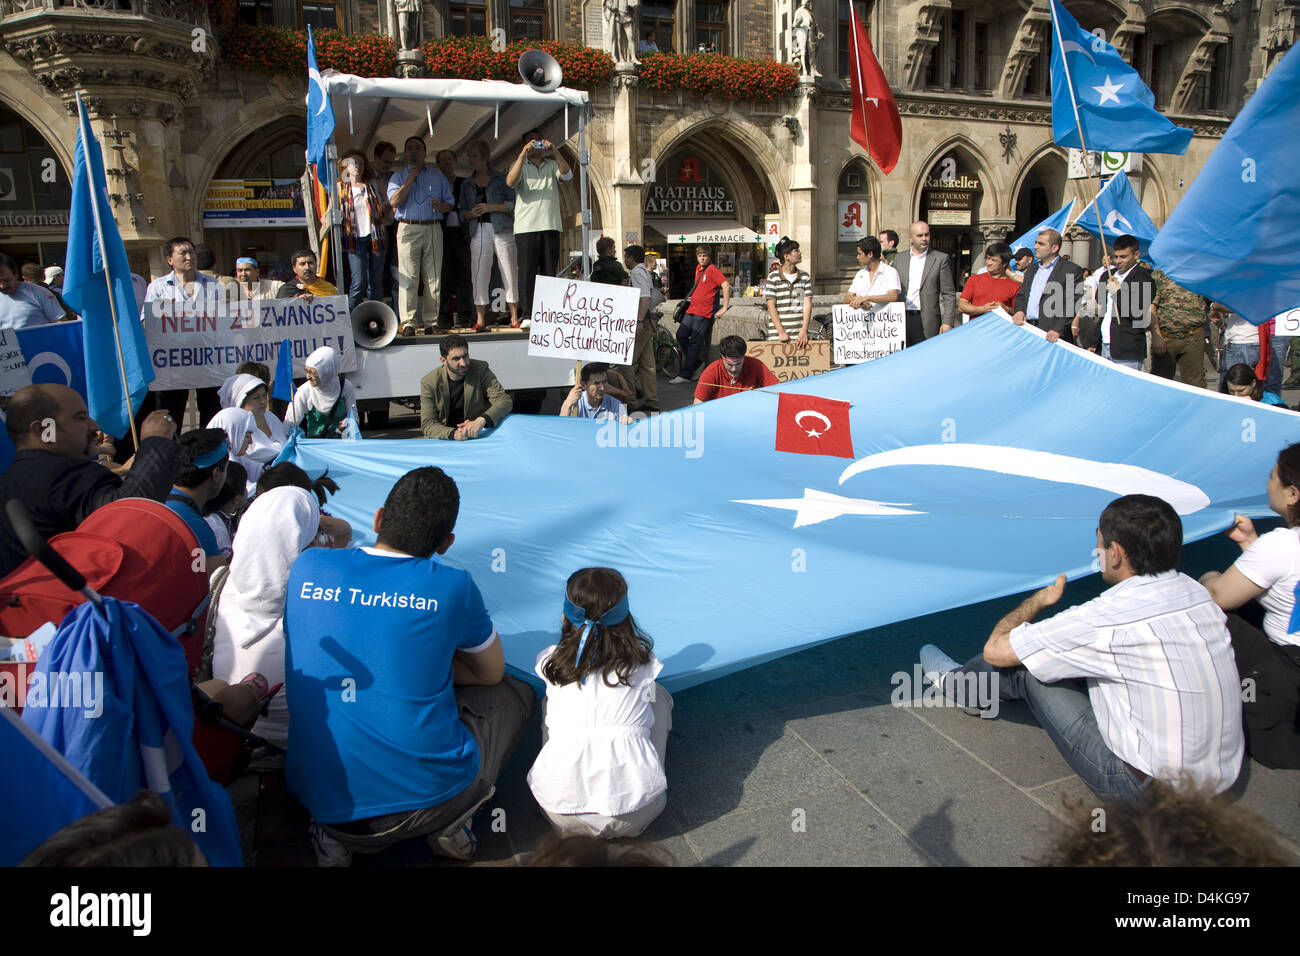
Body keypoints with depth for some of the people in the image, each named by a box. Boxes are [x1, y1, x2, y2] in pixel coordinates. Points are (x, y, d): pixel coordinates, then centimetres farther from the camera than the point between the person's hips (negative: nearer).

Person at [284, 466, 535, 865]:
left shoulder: (308, 566, 1)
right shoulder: (452, 586, -7)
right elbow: (493, 673, 10)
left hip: (318, 798, 3)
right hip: (429, 798, -3)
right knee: (515, 693, 22)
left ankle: (333, 834, 12)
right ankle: (451, 824, 4)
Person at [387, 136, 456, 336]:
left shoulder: (438, 176, 18)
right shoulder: (398, 176, 11)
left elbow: (450, 203, 16)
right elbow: (394, 201, -5)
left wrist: (441, 206, -7)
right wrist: (410, 180, -8)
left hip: (433, 228, 2)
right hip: (408, 229, -2)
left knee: (434, 278, -1)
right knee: (408, 278, -8)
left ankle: (431, 321, 4)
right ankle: (408, 323, -7)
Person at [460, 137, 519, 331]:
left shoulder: (500, 178, 8)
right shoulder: (467, 184, 19)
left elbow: (513, 203, 0)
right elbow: (462, 212, 18)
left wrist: (491, 207, -11)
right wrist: (471, 213, -4)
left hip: (502, 229, -3)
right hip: (478, 231, 3)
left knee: (509, 272, -4)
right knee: (479, 274, -5)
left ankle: (514, 317, 1)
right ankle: (480, 319, -3)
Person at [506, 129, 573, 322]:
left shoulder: (552, 166, 18)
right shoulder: (520, 165, 12)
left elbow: (567, 175, -2)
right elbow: (510, 182, -8)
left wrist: (555, 152, -14)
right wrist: (522, 155, -16)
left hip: (551, 226, 2)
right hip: (526, 227, -2)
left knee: (550, 272, 1)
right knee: (527, 272, -5)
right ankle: (528, 314, -4)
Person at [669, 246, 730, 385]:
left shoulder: (712, 270, -11)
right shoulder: (698, 268, 15)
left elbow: (726, 286, -20)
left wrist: (724, 308, -22)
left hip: (704, 313, -9)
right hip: (692, 310, 9)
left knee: (695, 343, -5)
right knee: (681, 335, 5)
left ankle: (685, 375, -2)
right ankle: (696, 364, 20)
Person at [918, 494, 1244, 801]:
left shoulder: (1108, 619, -26)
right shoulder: (1195, 591, -4)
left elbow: (996, 649, -14)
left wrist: (1039, 598, 4)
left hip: (1148, 788, -7)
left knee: (1023, 667, 3)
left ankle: (957, 685, 35)